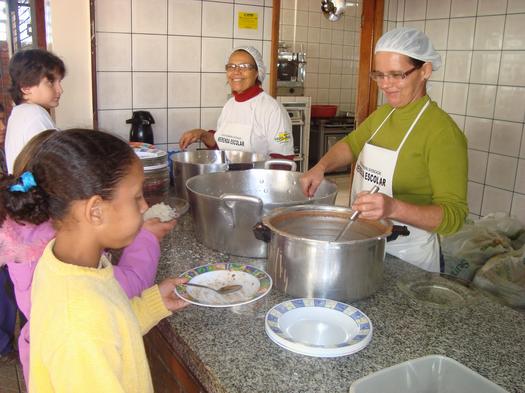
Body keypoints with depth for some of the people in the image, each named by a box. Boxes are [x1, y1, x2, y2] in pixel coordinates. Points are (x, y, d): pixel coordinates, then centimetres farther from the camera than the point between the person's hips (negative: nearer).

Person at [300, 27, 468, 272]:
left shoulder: (443, 132, -20)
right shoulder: (383, 114, 3)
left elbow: (454, 216, -22)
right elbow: (352, 144, 20)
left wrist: (394, 208, -39)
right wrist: (320, 167, 0)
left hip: (408, 257, -7)